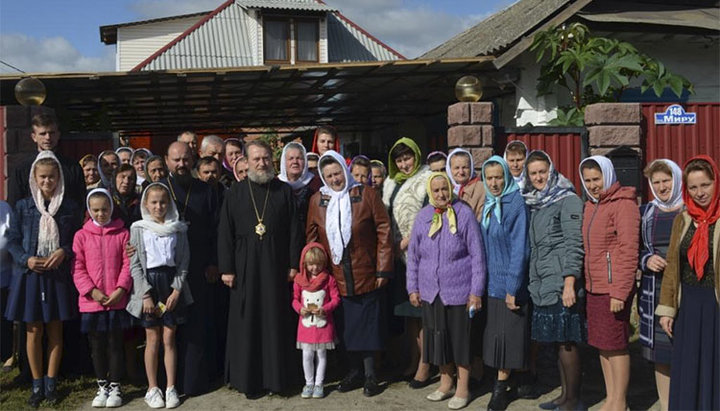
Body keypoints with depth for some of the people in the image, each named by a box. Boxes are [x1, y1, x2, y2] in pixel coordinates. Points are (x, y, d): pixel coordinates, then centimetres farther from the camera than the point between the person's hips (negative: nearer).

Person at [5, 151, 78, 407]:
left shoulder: (69, 207, 2)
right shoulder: (23, 206, 2)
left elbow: (76, 241, 6)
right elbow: (13, 241, 3)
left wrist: (64, 252, -14)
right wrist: (26, 259, -13)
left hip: (58, 276, 0)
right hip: (30, 274, 0)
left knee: (55, 331, 7)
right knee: (34, 331, 5)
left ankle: (51, 383, 20)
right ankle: (37, 385, 18)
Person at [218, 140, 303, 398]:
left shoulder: (284, 191, 5)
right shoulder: (235, 193, 4)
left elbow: (294, 230, 5)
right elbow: (225, 233, 2)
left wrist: (294, 264, -1)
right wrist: (226, 268, -3)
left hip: (276, 266, 0)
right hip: (245, 267, 0)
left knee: (276, 321, 4)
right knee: (247, 322, 4)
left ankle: (275, 375, 16)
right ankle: (249, 378, 14)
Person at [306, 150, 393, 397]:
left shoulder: (366, 195, -5)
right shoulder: (317, 201, 4)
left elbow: (383, 231, -6)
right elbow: (312, 237, 10)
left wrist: (383, 269, -9)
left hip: (366, 275, -3)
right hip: (336, 277, 3)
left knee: (367, 325, 4)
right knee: (346, 326, 11)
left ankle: (370, 375, 16)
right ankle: (355, 371, 26)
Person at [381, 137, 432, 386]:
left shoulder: (427, 179, -4)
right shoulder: (391, 183, 17)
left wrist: (409, 241, -14)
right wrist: (394, 243, 7)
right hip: (400, 253, 7)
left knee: (423, 309, -4)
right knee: (408, 309, 12)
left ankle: (424, 366, 3)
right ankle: (413, 361, 22)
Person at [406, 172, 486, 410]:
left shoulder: (464, 214, -8)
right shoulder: (423, 216, 2)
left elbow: (477, 254, -7)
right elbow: (413, 254, 9)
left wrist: (476, 291, -9)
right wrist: (413, 287, 7)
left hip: (459, 290, -4)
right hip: (431, 292, 4)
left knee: (461, 338, 7)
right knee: (437, 336, 14)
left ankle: (463, 388, 23)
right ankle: (445, 383, 32)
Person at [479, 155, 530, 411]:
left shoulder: (516, 204, -11)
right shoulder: (488, 205, 10)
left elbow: (520, 248, -15)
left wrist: (512, 287, -17)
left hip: (510, 282, -6)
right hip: (491, 282, 7)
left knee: (507, 334, 0)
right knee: (494, 333, 10)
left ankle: (500, 388, 8)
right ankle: (501, 386, 21)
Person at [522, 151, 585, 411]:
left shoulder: (568, 201, -6)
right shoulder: (535, 204, 16)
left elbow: (574, 245, -13)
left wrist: (570, 284, -19)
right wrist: (533, 281, 15)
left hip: (561, 284, -7)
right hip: (542, 284, 7)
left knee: (566, 341, -3)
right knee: (557, 342, 12)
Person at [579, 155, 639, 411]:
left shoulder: (623, 204, -11)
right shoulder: (591, 205, 15)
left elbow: (629, 251, -16)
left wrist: (619, 292, -20)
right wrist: (587, 282, 12)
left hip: (613, 287, -8)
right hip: (594, 287, 8)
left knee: (615, 345, 0)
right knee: (602, 344, 14)